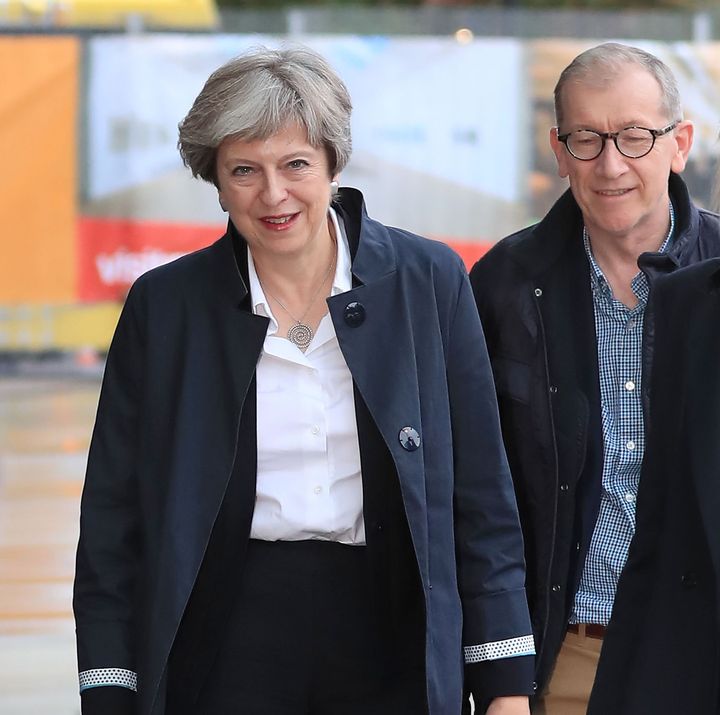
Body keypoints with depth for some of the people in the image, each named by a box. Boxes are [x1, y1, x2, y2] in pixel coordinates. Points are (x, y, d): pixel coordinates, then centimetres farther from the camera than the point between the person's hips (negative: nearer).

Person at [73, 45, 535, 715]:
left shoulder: (427, 281, 1)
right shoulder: (163, 305, 2)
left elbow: (481, 496, 3)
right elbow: (113, 520, 3)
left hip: (393, 659, 0)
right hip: (227, 655, 0)